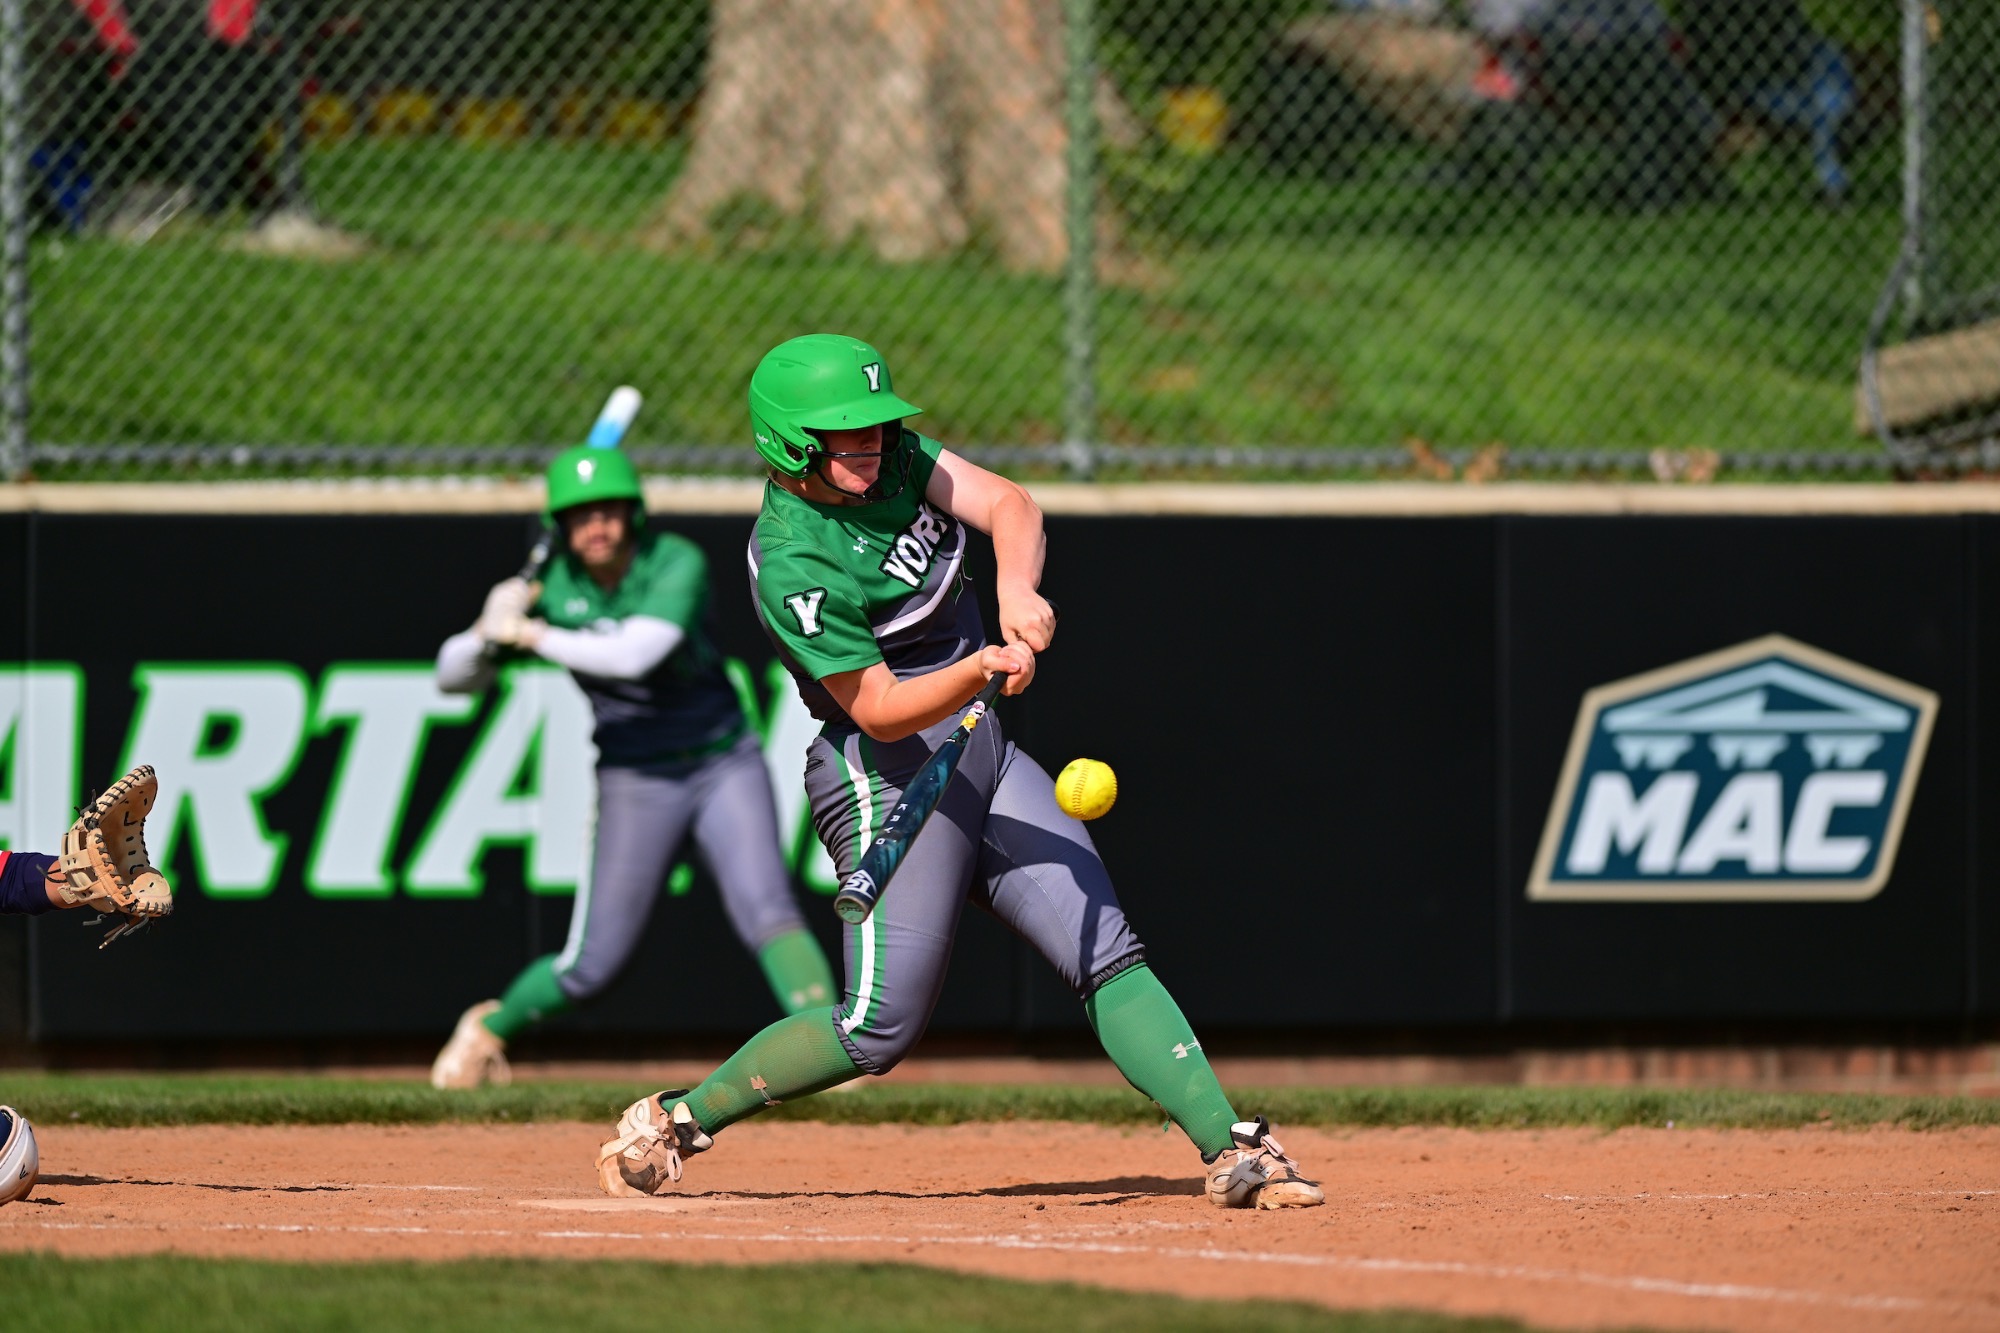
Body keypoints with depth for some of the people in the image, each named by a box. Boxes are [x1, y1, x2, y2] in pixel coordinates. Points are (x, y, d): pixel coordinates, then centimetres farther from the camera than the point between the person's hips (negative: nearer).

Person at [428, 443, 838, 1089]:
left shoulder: (678, 565, -16)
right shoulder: (552, 590, -6)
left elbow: (634, 654, -33)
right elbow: (452, 676, 0)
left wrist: (531, 636, -27)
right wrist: (489, 630, -22)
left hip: (725, 764, -2)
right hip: (635, 786, 2)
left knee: (766, 910, -24)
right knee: (593, 964, 3)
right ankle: (489, 1027, 29)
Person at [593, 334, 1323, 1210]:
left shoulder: (891, 456, 2)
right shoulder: (793, 564, -21)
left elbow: (1007, 505, -7)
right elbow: (881, 711, -22)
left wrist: (1016, 587, -27)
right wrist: (981, 668, -38)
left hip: (981, 755, 8)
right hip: (886, 778, -8)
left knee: (1108, 954, -2)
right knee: (882, 1027, -8)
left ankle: (1230, 1150, -7)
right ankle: (675, 1121, 8)